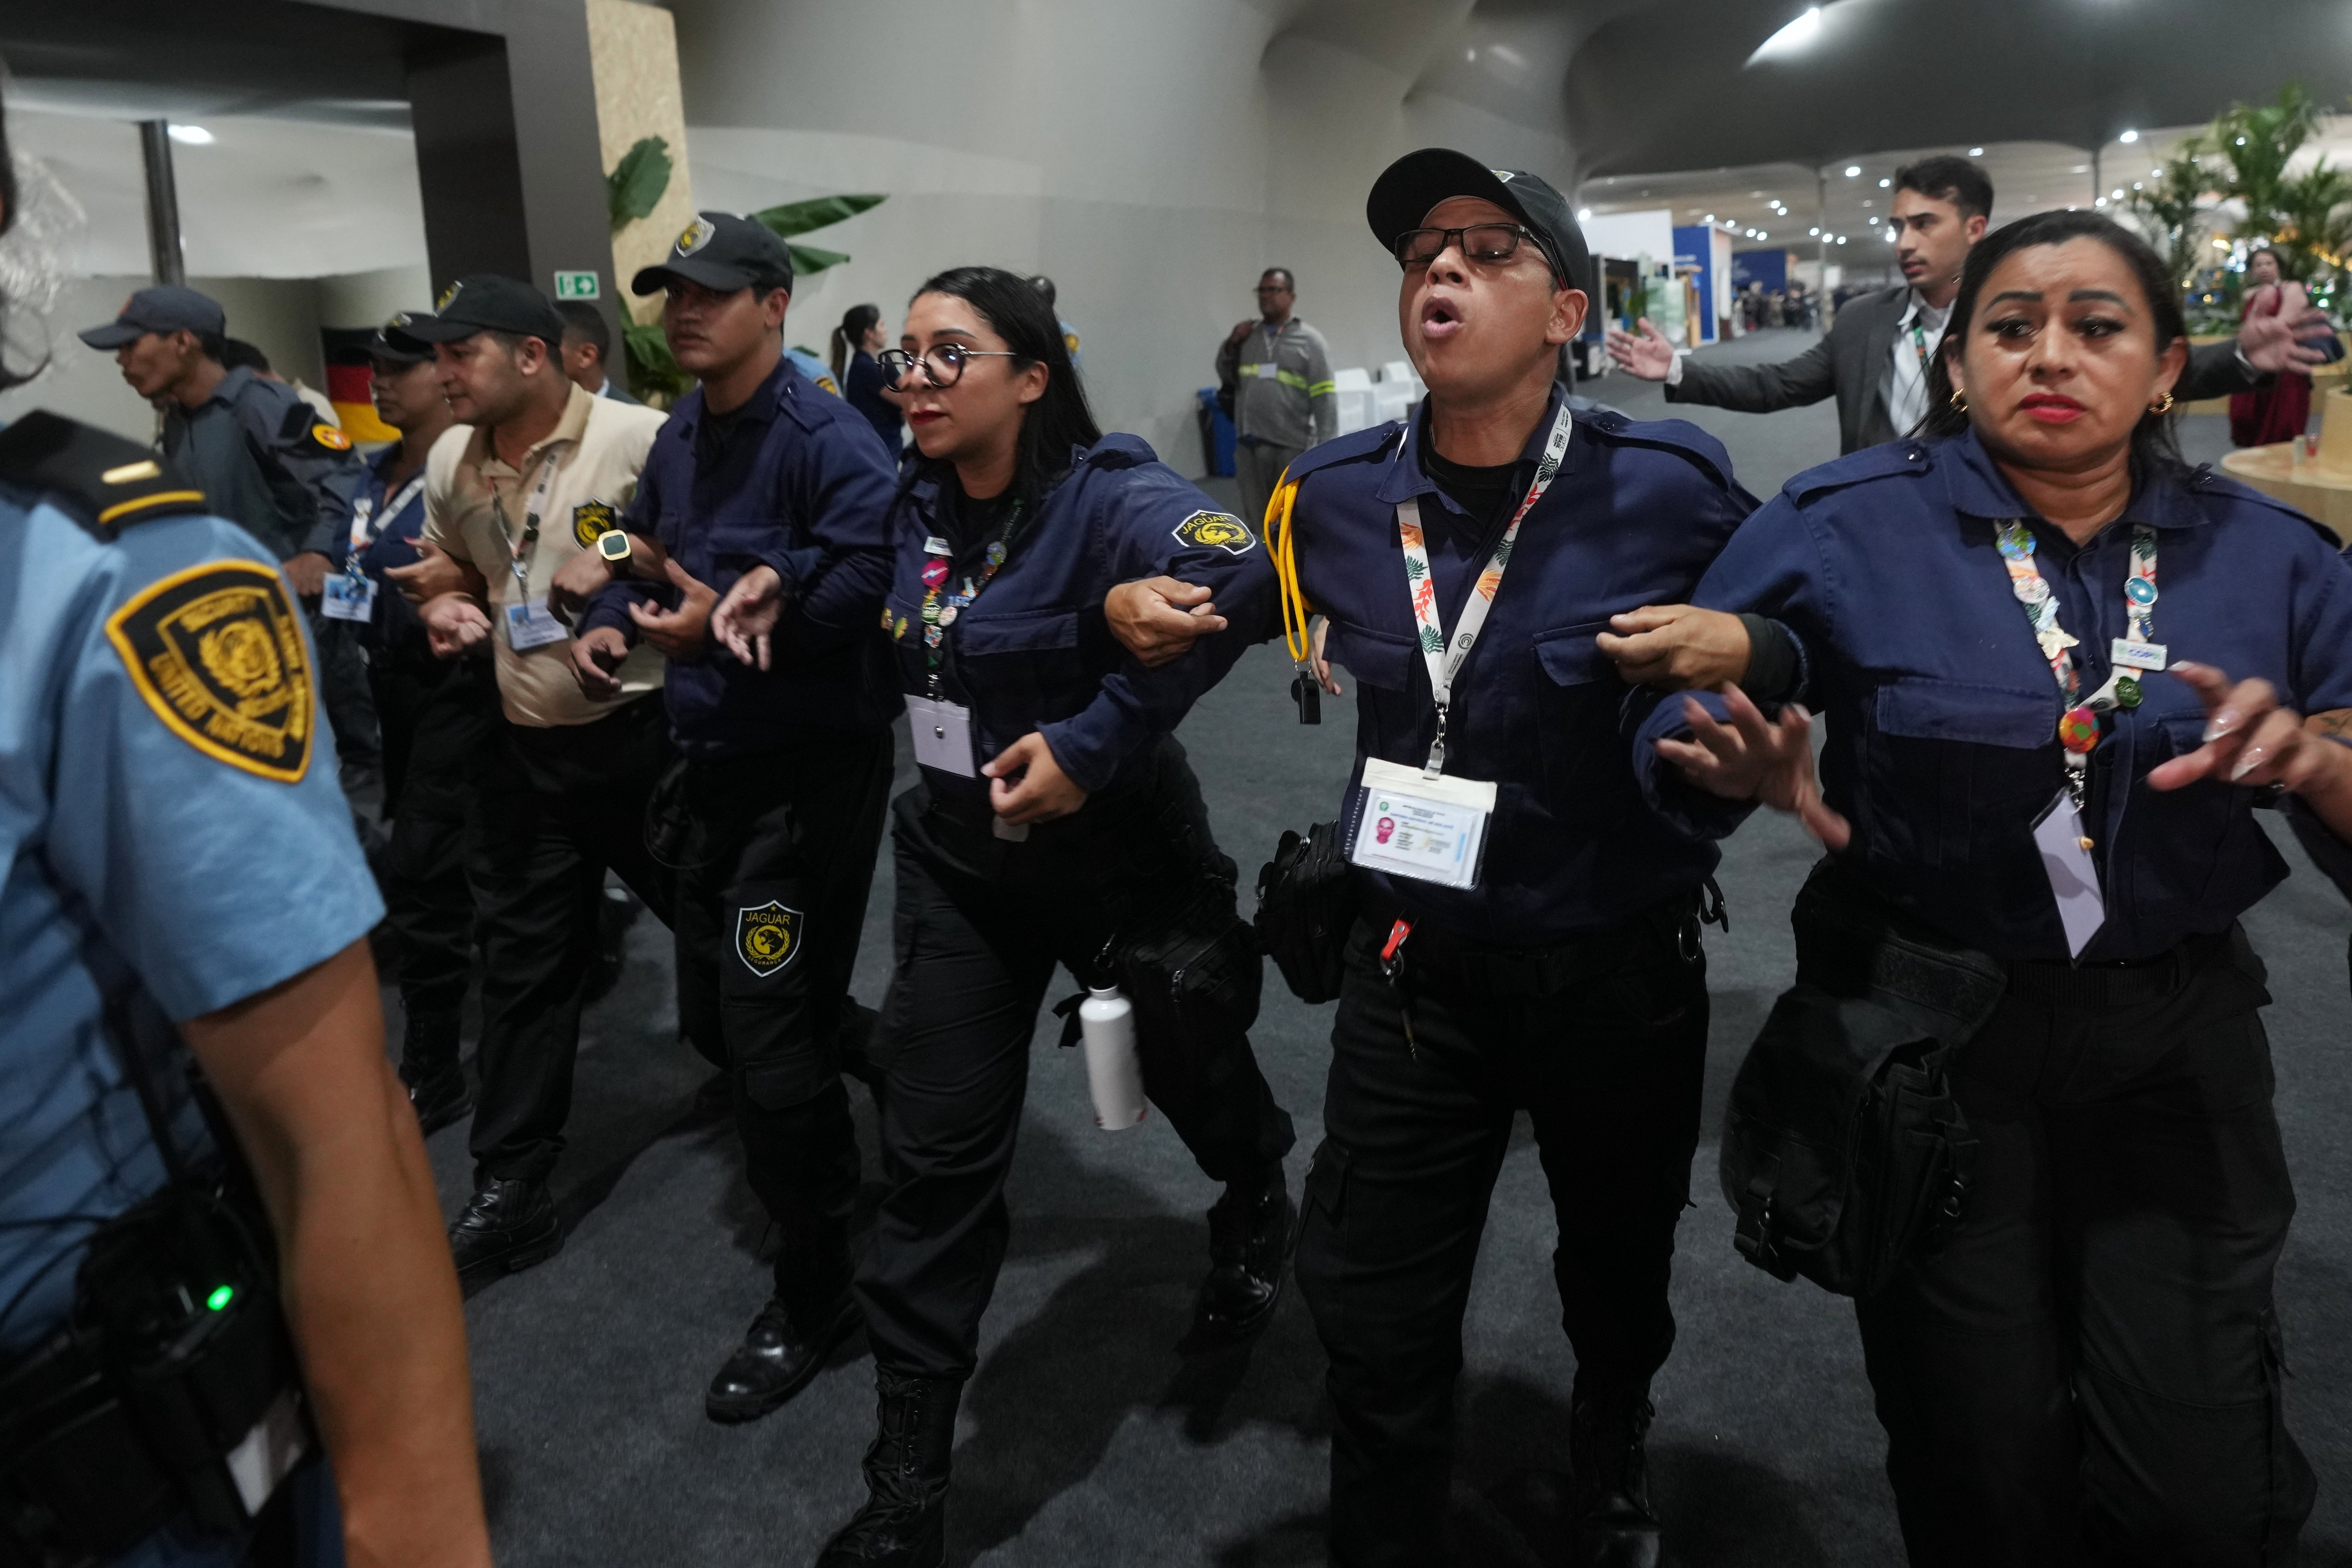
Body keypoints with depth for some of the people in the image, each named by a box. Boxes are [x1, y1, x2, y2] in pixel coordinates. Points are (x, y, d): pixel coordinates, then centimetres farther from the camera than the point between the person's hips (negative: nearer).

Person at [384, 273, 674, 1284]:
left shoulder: (641, 440, -15)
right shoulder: (451, 461, 8)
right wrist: (442, 605, 2)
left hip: (645, 736, -6)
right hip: (524, 747, 6)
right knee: (521, 969, 10)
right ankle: (510, 1196, 22)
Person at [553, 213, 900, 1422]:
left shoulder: (824, 437, -16)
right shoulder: (679, 437, 11)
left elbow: (870, 577, -26)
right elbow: (640, 554, 21)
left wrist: (732, 619, -29)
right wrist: (604, 625, 1)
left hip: (813, 770, -9)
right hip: (712, 762, 9)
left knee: (768, 1043, -3)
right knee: (713, 1016, 18)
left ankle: (813, 1294, 16)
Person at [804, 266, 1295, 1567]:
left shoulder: (1106, 496, -21)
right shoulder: (914, 509, 0)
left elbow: (1239, 576, -40)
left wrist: (1096, 738, -38)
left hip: (1120, 857, -5)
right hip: (959, 862, 5)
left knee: (1190, 1066, 20)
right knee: (934, 1154, 2)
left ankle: (1258, 1209, 57)